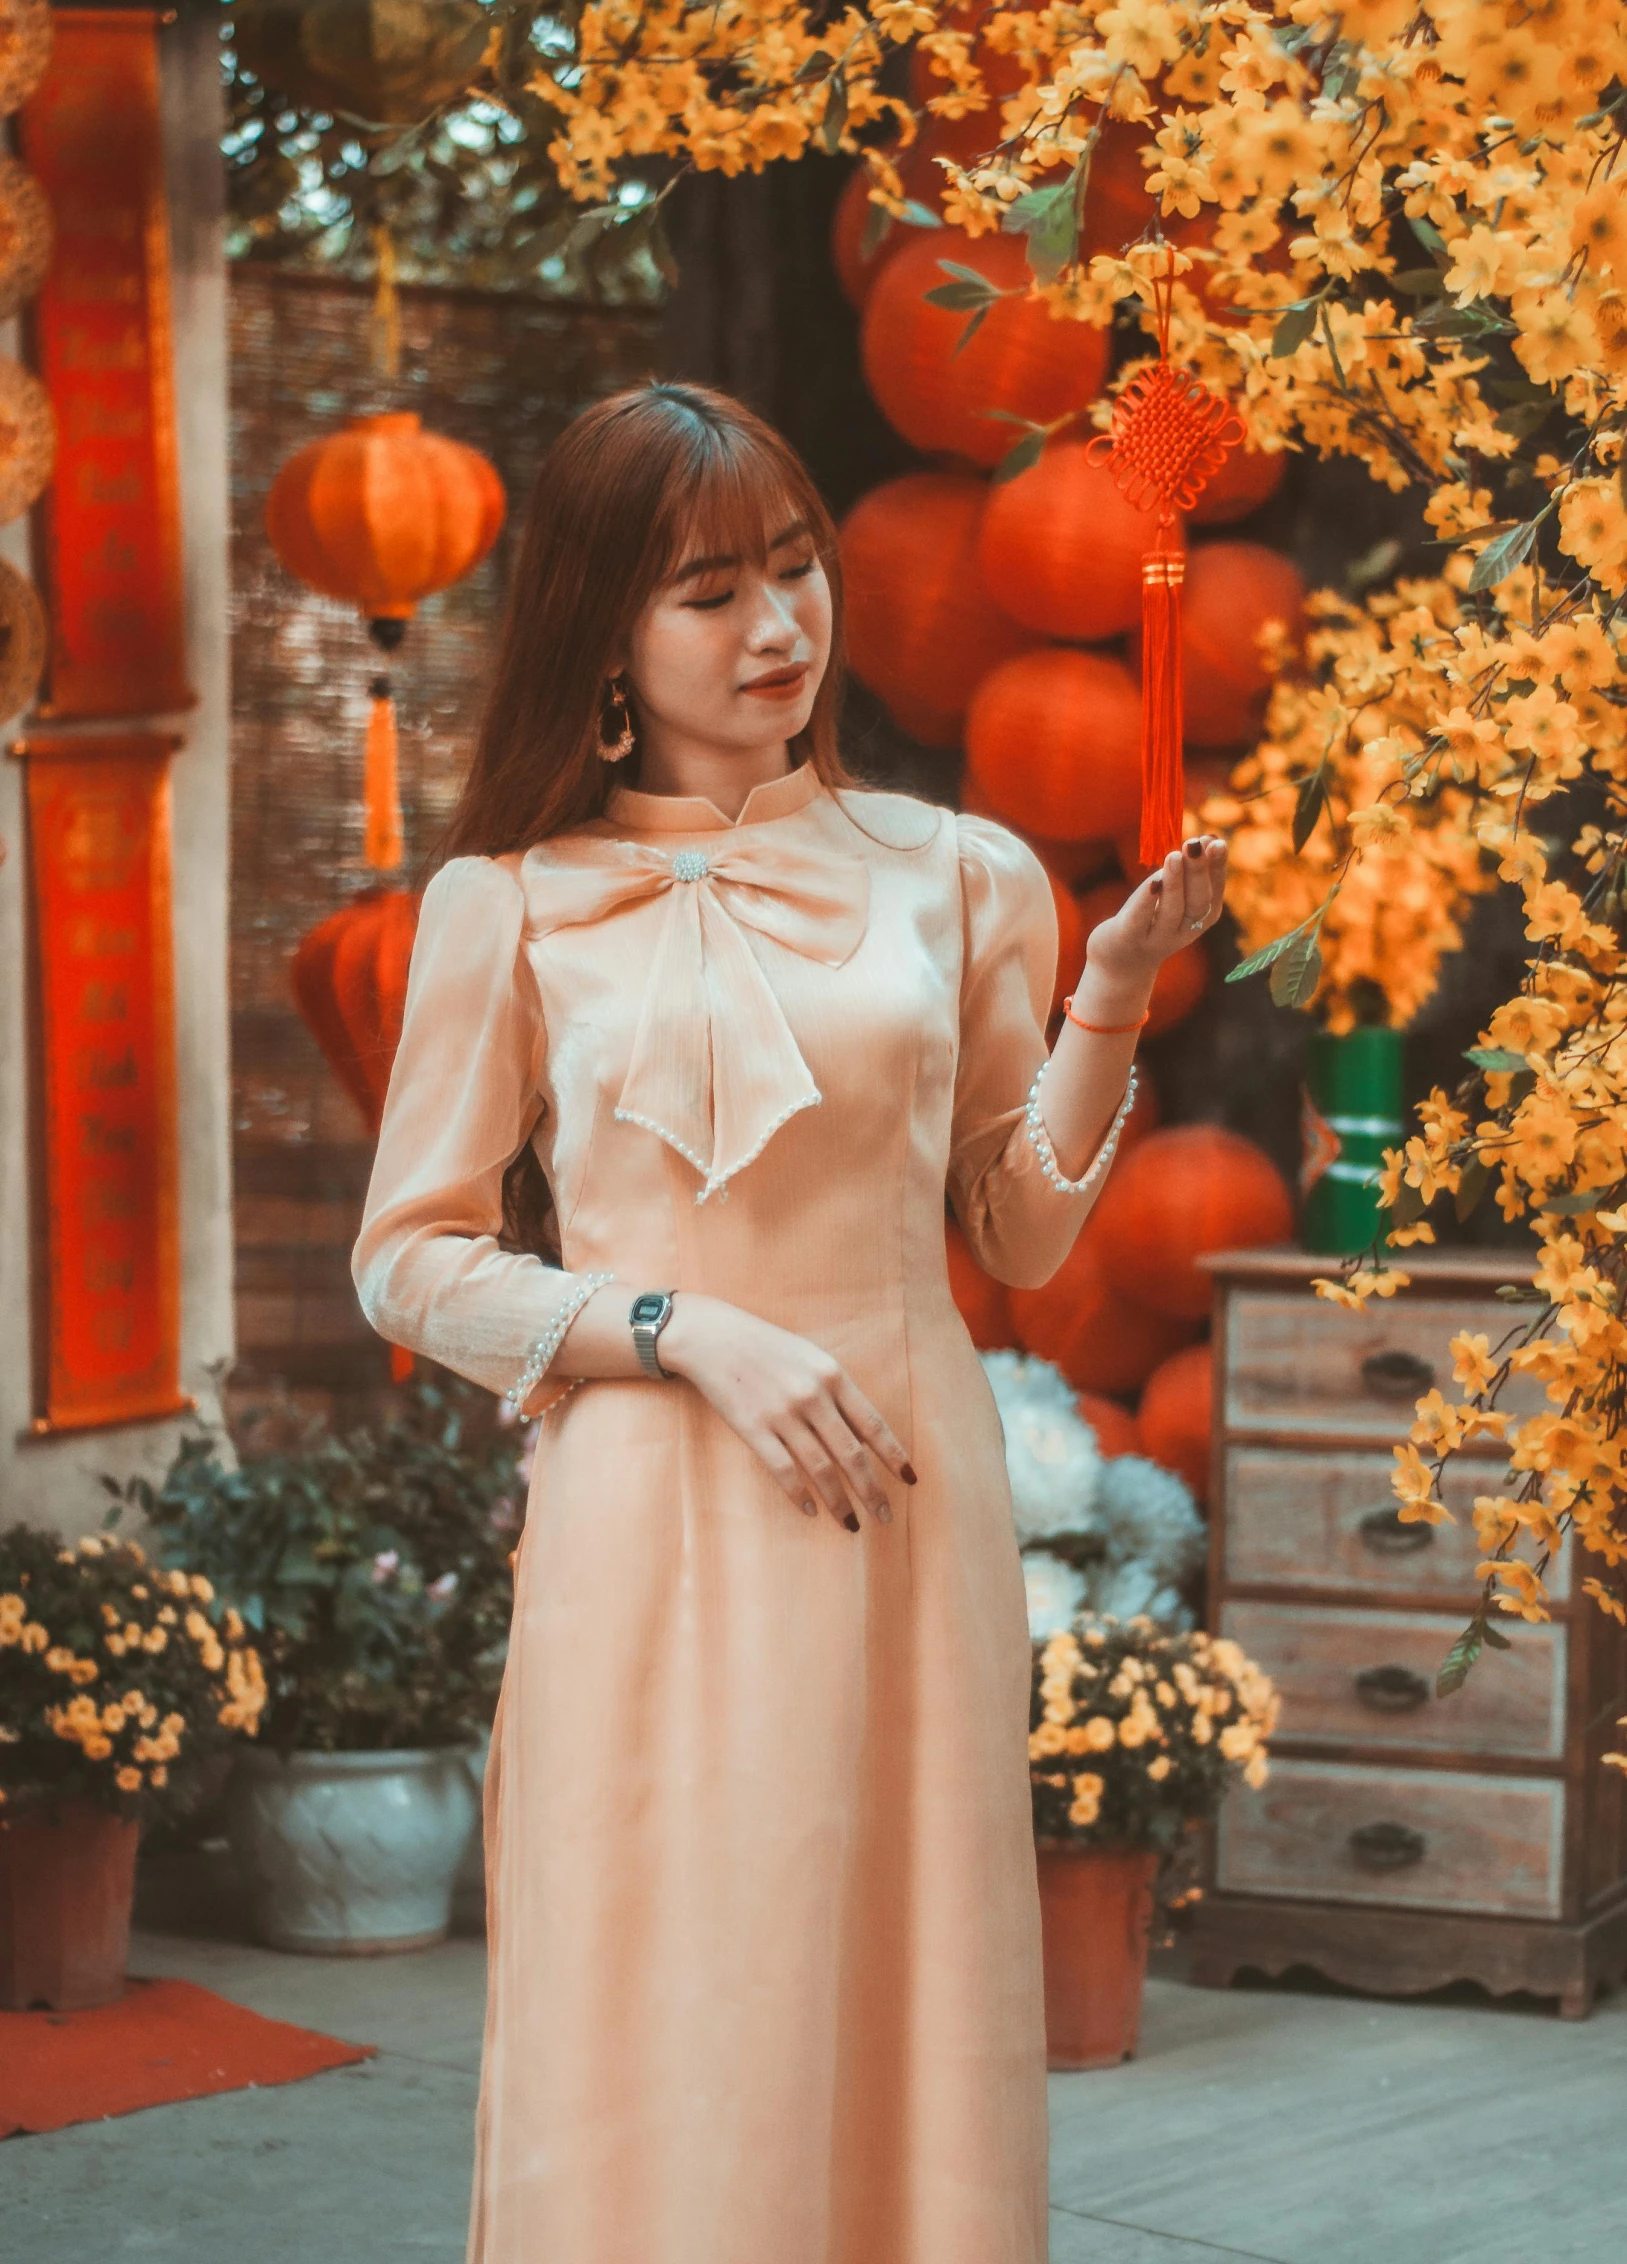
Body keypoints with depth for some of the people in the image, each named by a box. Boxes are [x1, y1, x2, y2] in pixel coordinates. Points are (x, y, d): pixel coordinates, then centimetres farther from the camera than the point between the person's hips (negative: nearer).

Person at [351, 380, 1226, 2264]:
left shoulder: (945, 874, 9)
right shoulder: (510, 904, 2)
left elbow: (1020, 1234, 10)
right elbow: (413, 1263, 2)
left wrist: (1111, 991, -3)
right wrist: (689, 1331, -10)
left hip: (906, 1503, 2)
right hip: (650, 1522, -2)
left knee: (902, 2022, 5)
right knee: (662, 2053, 0)